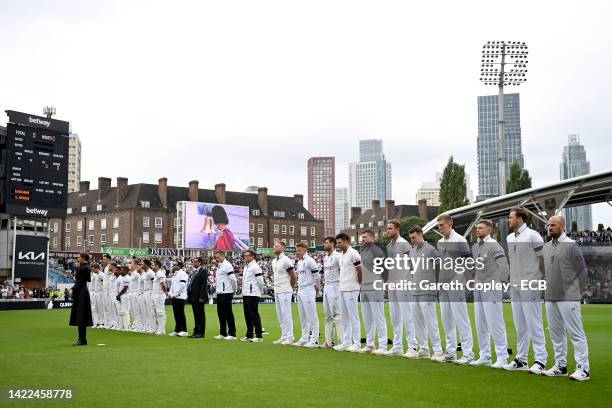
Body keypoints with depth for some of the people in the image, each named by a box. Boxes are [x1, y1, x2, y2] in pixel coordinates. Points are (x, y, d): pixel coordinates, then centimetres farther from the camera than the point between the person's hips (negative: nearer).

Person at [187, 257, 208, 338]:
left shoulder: (203, 271, -11)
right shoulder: (194, 271, 16)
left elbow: (204, 285, -16)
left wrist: (201, 297, -20)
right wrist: (189, 295, 12)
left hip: (199, 297, -9)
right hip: (193, 297, 9)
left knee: (200, 315, -2)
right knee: (196, 315, 12)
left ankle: (201, 333, 3)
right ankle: (196, 332, 17)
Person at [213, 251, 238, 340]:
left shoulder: (227, 265, -13)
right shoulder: (219, 266, 16)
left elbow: (233, 279, -17)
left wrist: (234, 289, -6)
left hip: (226, 293, -9)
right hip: (219, 293, 9)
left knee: (228, 313, -4)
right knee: (221, 313, 12)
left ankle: (232, 334, 1)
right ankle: (223, 333, 20)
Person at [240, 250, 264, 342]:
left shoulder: (255, 267, -12)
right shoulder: (246, 267, 17)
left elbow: (260, 281, -13)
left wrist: (260, 292, -3)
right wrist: (244, 291, 17)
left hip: (253, 295, -9)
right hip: (245, 294, 9)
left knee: (254, 315, -7)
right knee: (247, 315, 12)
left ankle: (259, 336, -4)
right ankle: (249, 335, 20)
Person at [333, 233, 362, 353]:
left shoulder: (353, 254, -13)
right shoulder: (342, 255, 15)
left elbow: (360, 271, -13)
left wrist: (358, 283, -1)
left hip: (351, 290, -9)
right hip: (342, 289, 9)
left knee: (353, 316, -5)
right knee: (345, 317, 12)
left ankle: (357, 344, 0)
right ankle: (346, 342, 18)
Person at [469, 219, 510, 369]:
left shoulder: (494, 246, -8)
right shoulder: (475, 246, 14)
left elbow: (503, 267, -13)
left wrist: (500, 285, -16)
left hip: (491, 290, -8)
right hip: (478, 289, 8)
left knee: (495, 324, -6)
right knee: (480, 324, 11)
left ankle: (502, 357, 0)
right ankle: (484, 356, 20)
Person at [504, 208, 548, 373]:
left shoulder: (532, 236, -8)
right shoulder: (509, 238, 13)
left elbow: (543, 259, -9)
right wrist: (511, 281, 14)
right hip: (514, 286, 7)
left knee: (534, 324, -5)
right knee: (520, 324, 10)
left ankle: (540, 360, 0)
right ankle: (521, 360, 16)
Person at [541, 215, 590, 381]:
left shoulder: (571, 246, -8)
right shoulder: (546, 247, 12)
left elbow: (582, 271, -7)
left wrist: (576, 292, -5)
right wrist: (548, 289, 13)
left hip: (568, 298, -7)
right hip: (550, 298, 7)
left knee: (575, 333, -5)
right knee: (556, 332, 11)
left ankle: (583, 369, -1)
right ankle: (560, 366, 20)